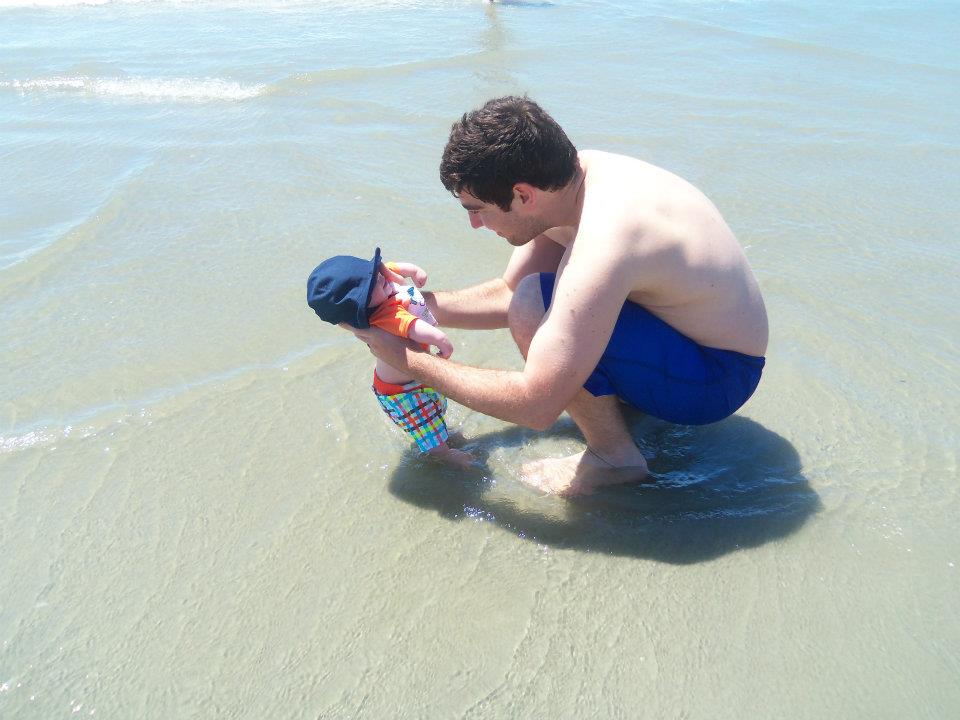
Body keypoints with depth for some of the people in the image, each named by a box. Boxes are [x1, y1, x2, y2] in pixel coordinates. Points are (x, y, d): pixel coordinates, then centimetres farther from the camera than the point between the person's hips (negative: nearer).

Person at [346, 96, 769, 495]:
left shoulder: (603, 243, -34)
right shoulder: (575, 173, -7)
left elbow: (535, 407, -31)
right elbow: (508, 292, 6)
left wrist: (408, 361, -21)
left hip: (717, 381, -8)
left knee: (534, 306, -28)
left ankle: (616, 456, -7)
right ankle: (620, 391, 15)